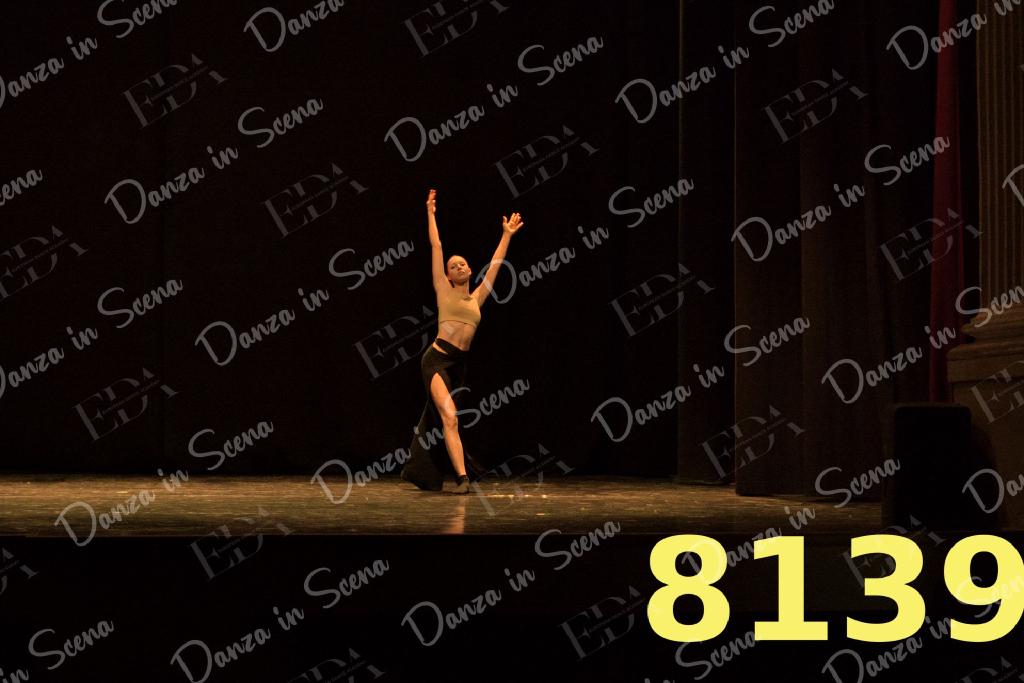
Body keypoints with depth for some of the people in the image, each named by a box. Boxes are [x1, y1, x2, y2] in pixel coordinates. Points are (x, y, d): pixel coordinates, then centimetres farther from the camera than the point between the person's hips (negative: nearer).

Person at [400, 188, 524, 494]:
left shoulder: (477, 298, 16)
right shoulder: (444, 291, 6)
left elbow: (495, 264, 24)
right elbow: (436, 247, 8)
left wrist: (506, 235, 30)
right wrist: (431, 214, 9)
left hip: (459, 364, 5)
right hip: (437, 358, -5)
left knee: (438, 417, 14)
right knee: (449, 416, -19)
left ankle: (422, 474, 27)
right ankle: (462, 477, -28)